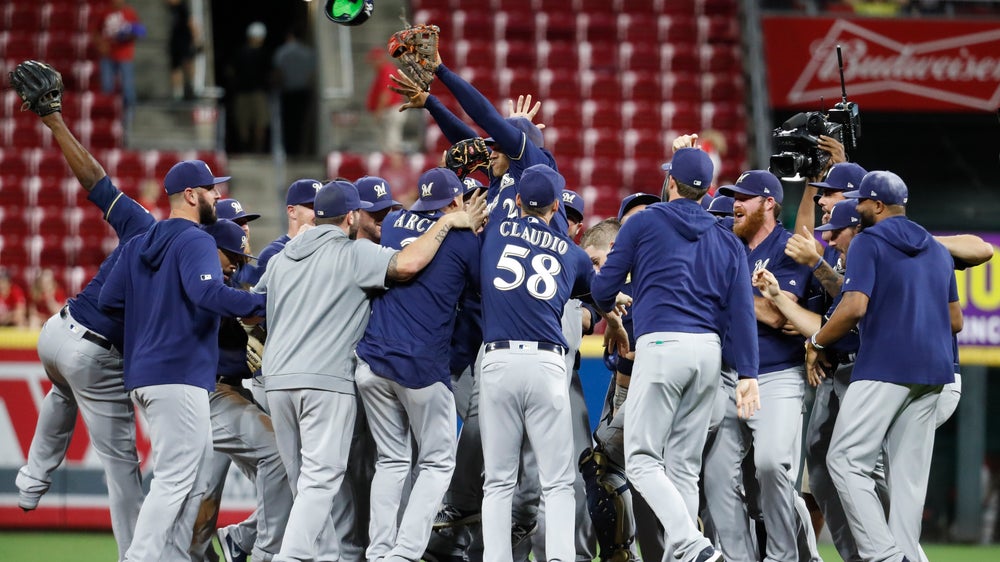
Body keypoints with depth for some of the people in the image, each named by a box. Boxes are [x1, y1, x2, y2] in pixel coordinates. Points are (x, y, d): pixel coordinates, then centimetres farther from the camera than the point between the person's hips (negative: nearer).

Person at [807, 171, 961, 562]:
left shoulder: (869, 242, -4)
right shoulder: (936, 250, 18)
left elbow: (854, 307, -16)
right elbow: (955, 320, 20)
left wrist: (816, 343, -3)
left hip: (884, 368, -7)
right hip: (933, 371, 8)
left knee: (846, 461, -7)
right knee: (909, 471, 7)